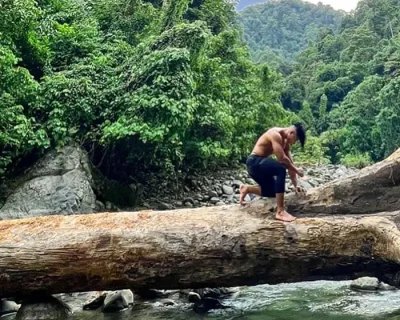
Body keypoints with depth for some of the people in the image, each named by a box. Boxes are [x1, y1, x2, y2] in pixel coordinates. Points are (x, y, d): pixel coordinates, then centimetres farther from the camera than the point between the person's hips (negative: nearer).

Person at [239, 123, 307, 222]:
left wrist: (296, 185, 6)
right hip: (254, 162, -10)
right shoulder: (275, 134, -19)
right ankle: (280, 212, -30)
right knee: (281, 169, -31)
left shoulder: (286, 141, 10)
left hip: (261, 164, 10)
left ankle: (246, 189, 27)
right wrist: (296, 170, -12)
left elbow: (290, 163, 10)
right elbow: (282, 159, -25)